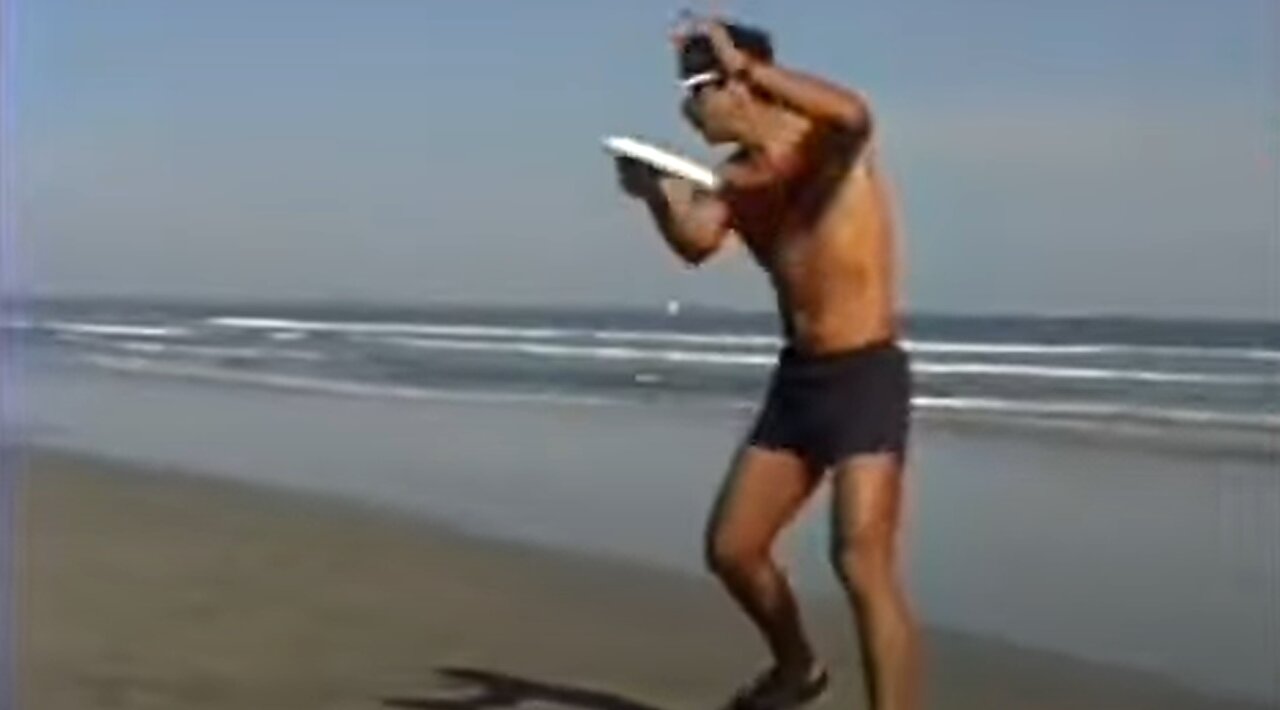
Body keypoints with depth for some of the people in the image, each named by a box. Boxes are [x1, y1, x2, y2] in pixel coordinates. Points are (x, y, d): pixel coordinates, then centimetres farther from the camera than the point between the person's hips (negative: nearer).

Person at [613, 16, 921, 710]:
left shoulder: (825, 143, -12)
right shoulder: (736, 178, 7)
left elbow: (856, 116, -37)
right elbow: (695, 243, -12)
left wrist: (745, 62, -34)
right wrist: (654, 194, -30)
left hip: (865, 379, -8)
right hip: (796, 378, 8)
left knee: (863, 565, -18)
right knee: (731, 549, 14)